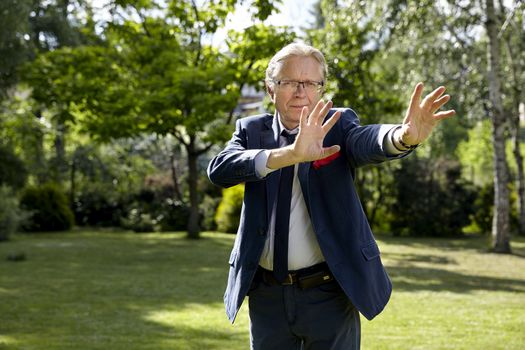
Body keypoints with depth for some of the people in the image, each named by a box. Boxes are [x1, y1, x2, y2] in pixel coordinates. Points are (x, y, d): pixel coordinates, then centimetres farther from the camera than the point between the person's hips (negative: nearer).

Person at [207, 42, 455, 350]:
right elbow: (219, 170, -18)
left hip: (330, 294, -2)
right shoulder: (252, 130, 3)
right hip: (266, 296, 2)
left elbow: (366, 141, -24)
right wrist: (289, 154, -34)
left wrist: (405, 136, -49)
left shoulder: (338, 125, -1)